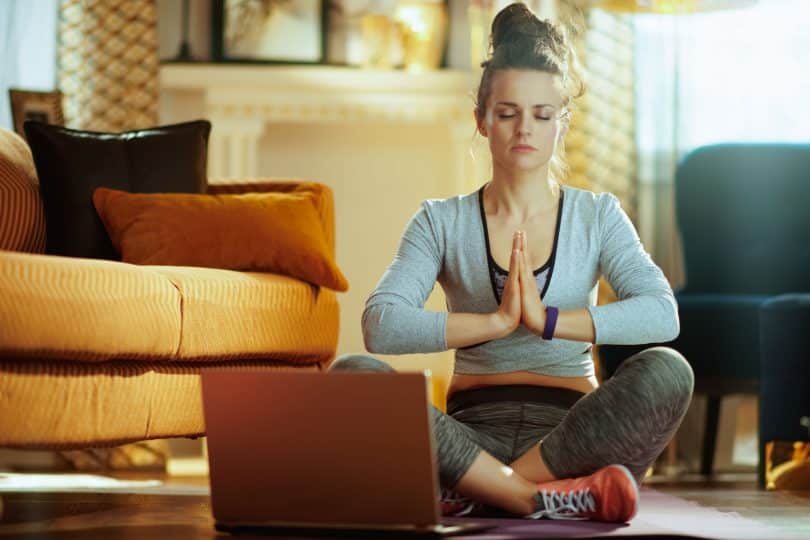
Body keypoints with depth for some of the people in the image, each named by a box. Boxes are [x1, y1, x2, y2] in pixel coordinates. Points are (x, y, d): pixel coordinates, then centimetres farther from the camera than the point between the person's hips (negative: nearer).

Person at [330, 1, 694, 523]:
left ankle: (479, 493, -27)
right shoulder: (442, 222, 9)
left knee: (665, 371, -30)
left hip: (569, 434, 0)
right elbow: (381, 326, -9)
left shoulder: (597, 216, 9)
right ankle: (551, 496, -31)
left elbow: (662, 313, -9)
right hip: (474, 433, 0)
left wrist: (548, 319, -20)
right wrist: (496, 321, -19)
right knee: (351, 375, -27)